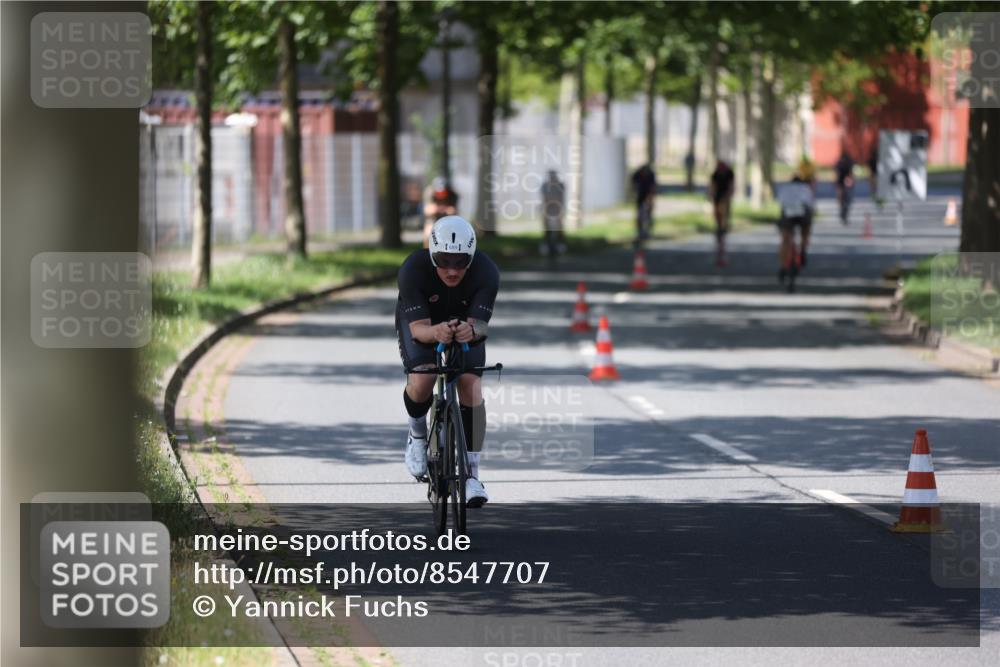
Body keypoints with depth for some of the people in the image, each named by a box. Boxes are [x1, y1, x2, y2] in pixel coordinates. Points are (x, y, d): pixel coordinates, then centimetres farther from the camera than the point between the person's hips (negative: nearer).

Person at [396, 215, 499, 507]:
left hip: (465, 323, 1)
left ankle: (471, 473, -10)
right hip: (421, 322, -1)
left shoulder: (486, 272, -31)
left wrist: (471, 330, -61)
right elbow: (418, 327, -38)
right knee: (421, 382, -26)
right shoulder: (414, 269, -34)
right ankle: (417, 433, 7)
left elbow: (480, 324, -36)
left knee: (471, 386, -18)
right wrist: (436, 333, -61)